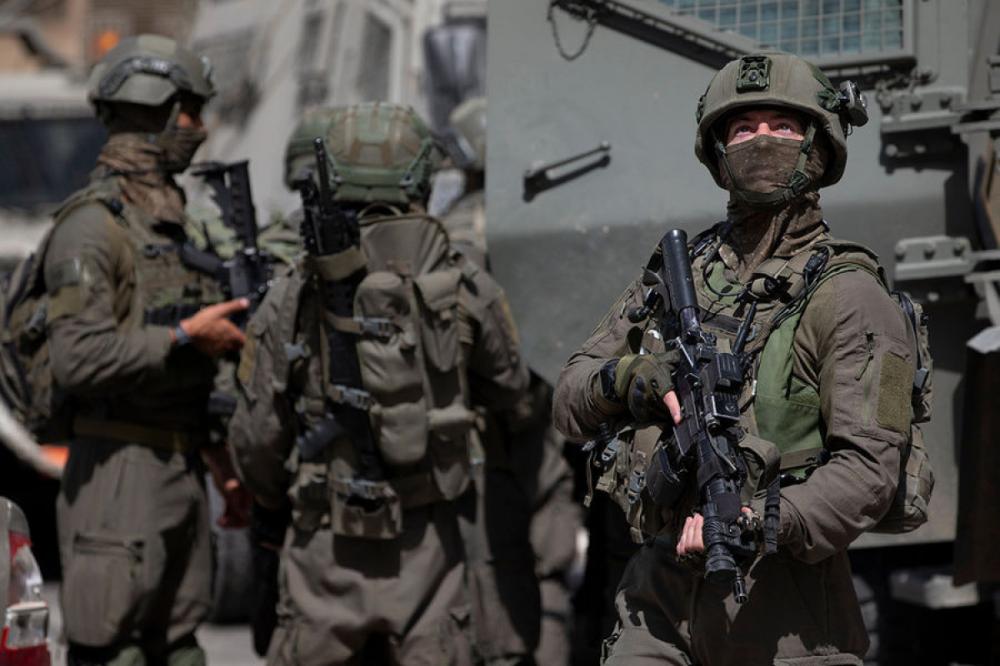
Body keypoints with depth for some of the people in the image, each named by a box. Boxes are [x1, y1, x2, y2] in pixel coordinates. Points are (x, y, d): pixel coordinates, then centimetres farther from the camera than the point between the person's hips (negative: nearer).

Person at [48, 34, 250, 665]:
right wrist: (186, 336, -18)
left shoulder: (171, 222, 16)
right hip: (121, 469, -9)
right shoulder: (93, 223, -13)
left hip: (183, 470, 9)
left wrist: (221, 464, 20)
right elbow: (79, 358, -23)